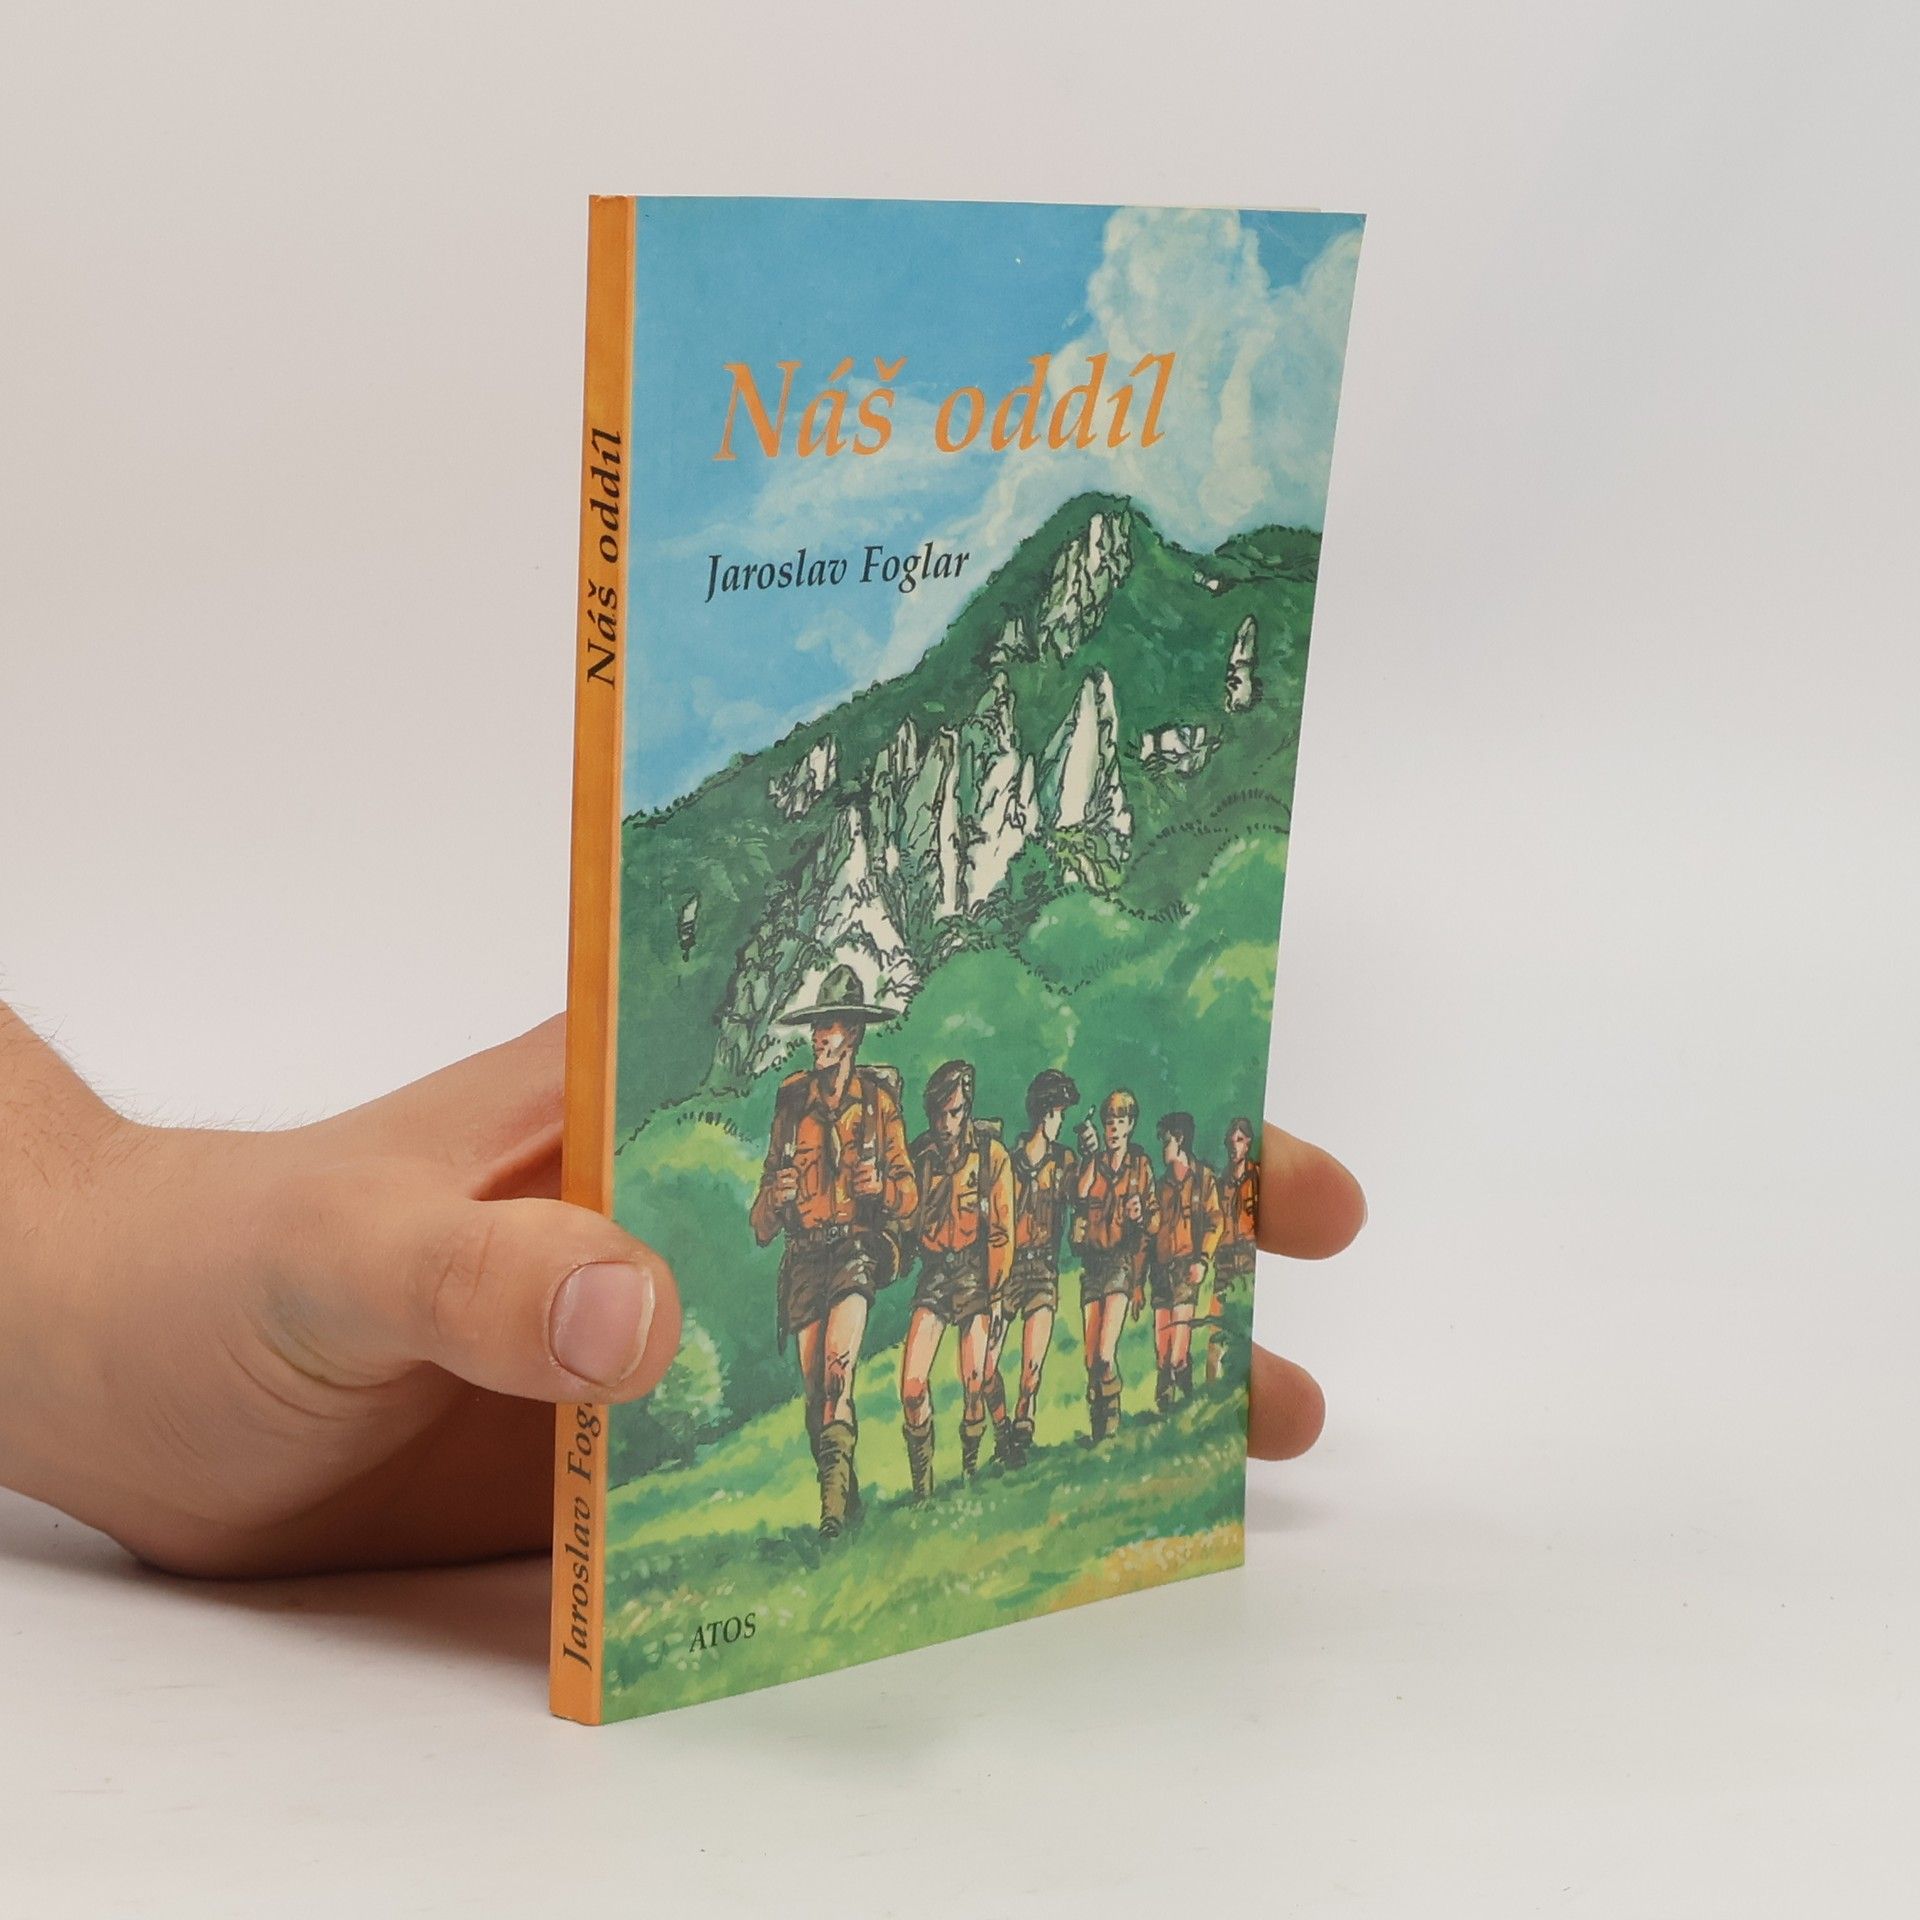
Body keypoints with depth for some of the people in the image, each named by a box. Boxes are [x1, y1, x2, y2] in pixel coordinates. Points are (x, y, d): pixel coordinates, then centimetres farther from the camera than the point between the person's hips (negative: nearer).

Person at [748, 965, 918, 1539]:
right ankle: (841, 1497, 11)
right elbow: (762, 1217, 15)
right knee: (813, 1385, 0)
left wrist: (883, 1187, -15)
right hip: (803, 1255, 3)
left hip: (859, 1246, -3)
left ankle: (836, 1489, -23)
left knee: (838, 1368, -22)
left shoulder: (878, 1100, 4)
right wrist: (774, 1200, -8)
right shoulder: (791, 1101, 11)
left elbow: (909, 1193, 6)